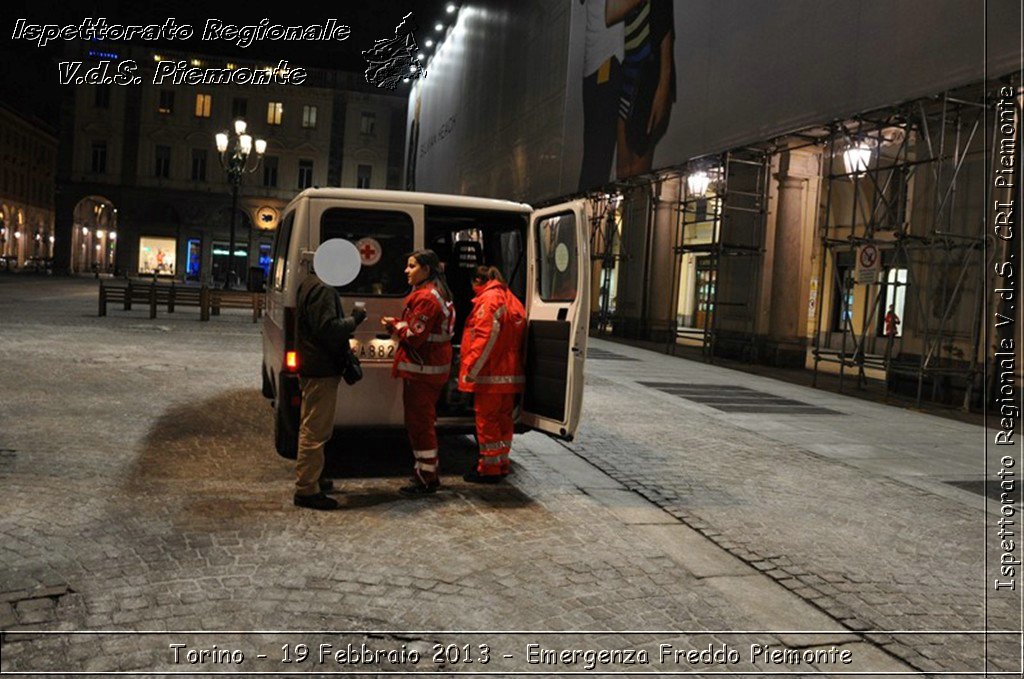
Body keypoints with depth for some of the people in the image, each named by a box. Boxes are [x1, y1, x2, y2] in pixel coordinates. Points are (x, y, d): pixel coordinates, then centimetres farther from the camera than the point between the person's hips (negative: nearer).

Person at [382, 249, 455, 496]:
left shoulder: (425, 297, -18)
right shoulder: (438, 293, 15)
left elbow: (414, 335, -21)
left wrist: (395, 325, -4)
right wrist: (398, 324, 6)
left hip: (420, 369, -11)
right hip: (434, 367, 11)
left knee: (418, 422, -3)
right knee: (424, 421, 19)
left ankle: (426, 479, 4)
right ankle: (428, 473, 29)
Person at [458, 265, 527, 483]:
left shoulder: (488, 299, -12)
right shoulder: (512, 300, 15)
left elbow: (485, 339, -20)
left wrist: (470, 371, -17)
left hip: (490, 375, -9)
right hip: (510, 375, 9)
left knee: (487, 420, -1)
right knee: (503, 419, 15)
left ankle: (489, 468, 4)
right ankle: (502, 464, 24)